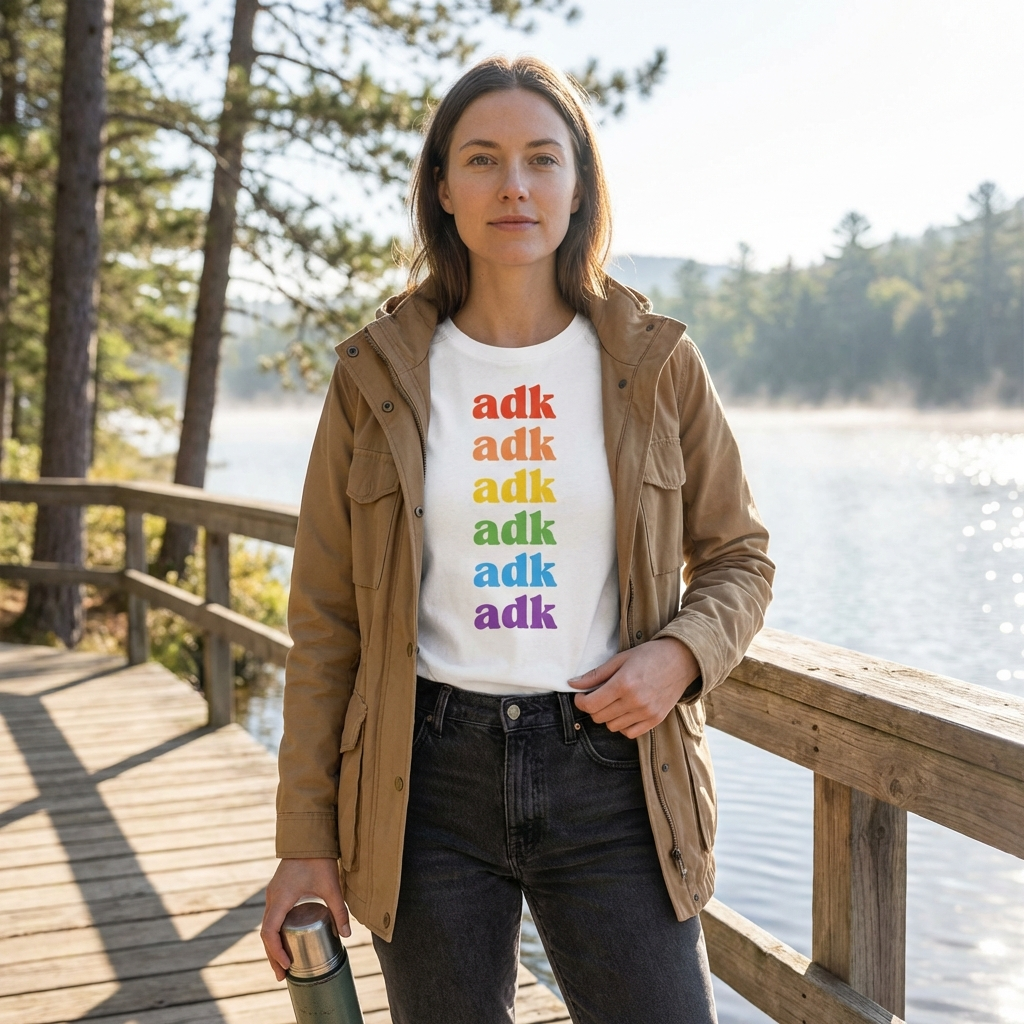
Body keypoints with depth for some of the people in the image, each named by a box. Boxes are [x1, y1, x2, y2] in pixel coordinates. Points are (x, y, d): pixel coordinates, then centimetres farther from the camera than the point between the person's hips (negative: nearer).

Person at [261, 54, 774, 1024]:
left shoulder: (656, 363, 2)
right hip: (430, 777, 0)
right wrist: (305, 840, 1)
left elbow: (737, 558, 11)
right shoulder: (378, 373, 1)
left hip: (609, 771, 0)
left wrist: (680, 654, -11)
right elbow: (326, 619, 3)